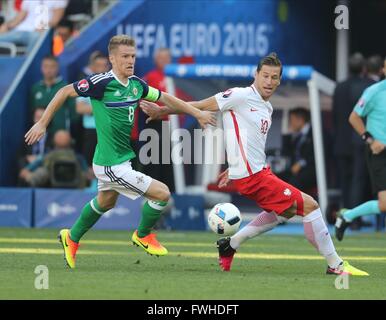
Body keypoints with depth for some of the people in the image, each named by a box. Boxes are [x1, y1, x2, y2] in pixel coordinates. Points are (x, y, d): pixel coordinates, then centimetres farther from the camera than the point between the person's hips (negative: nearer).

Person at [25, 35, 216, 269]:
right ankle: (143, 235, 18)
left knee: (106, 202, 31)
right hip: (111, 165, -9)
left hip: (122, 159, 9)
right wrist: (43, 124, -8)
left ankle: (72, 238, 51)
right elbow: (65, 92, -11)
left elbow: (165, 98, 14)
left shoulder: (136, 84, 0)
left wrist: (198, 113, 11)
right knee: (163, 194, -8)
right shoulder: (102, 82, -21)